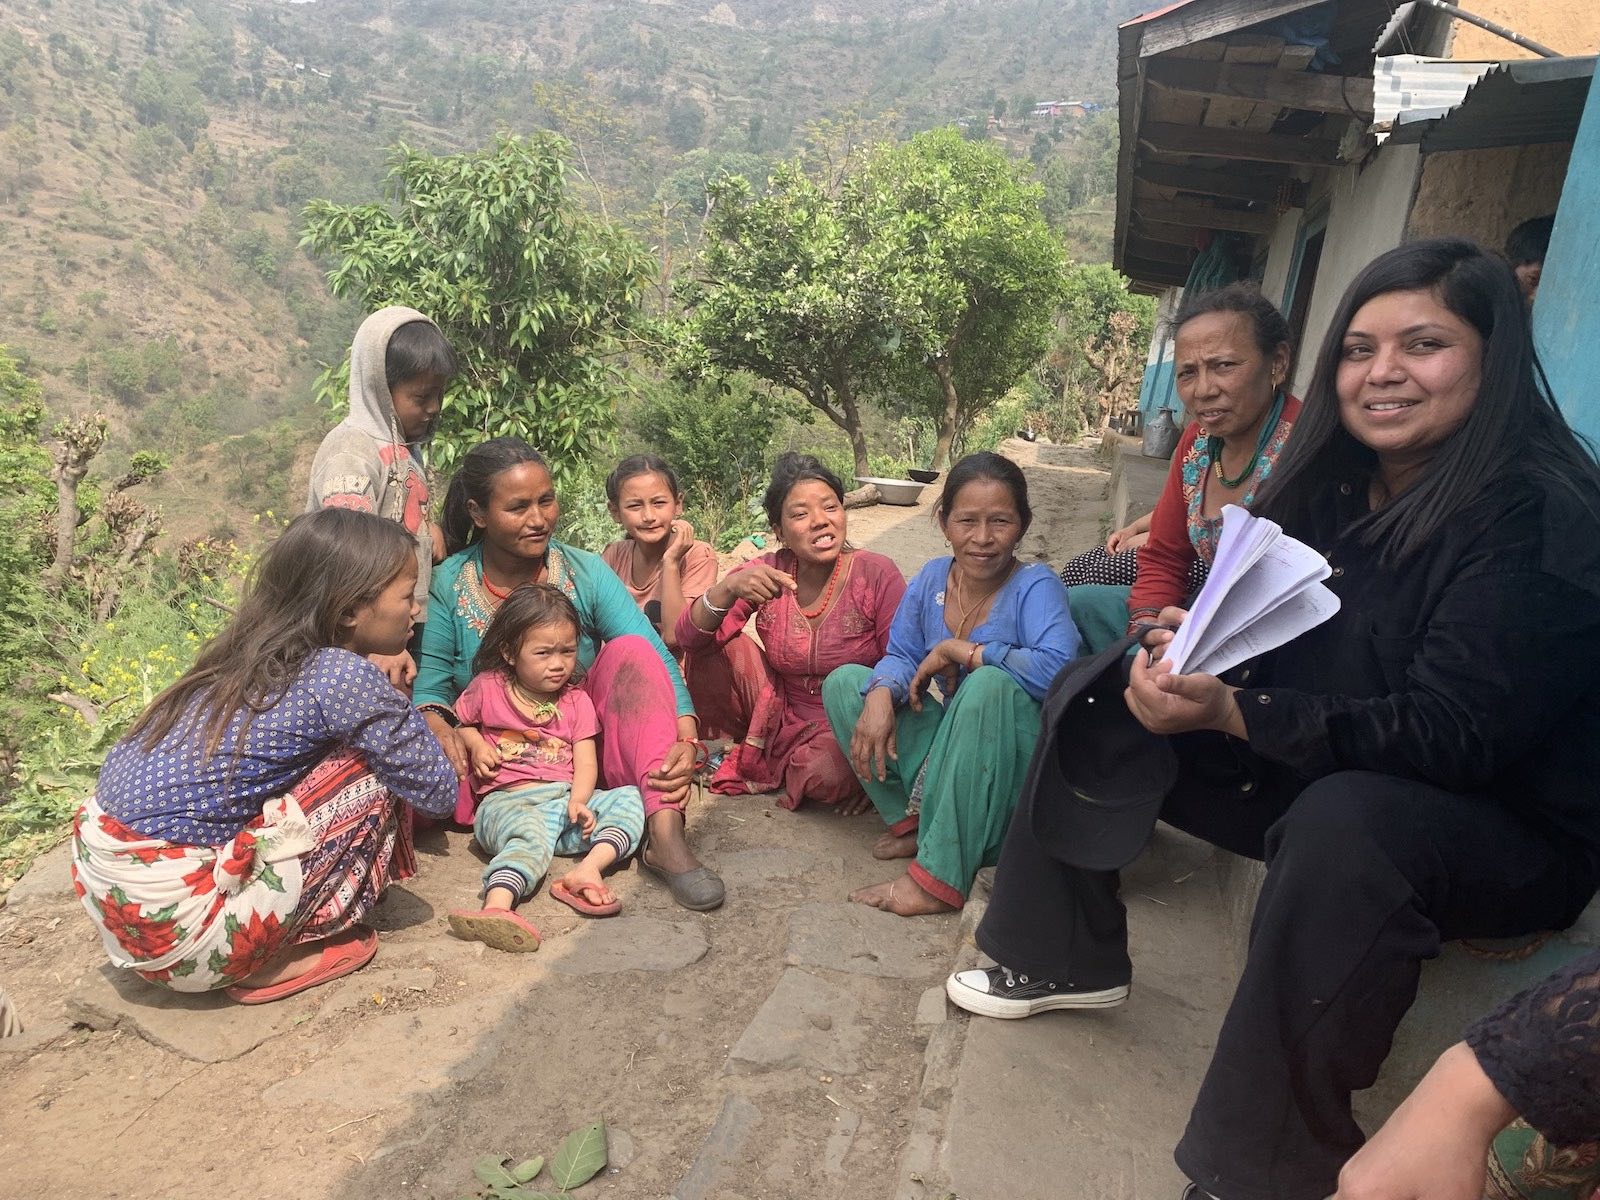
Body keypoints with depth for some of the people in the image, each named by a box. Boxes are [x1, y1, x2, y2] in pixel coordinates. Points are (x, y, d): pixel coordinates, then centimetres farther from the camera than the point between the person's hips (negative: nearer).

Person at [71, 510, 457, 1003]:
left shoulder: (248, 651, 7)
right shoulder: (345, 677, -16)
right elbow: (438, 792, -6)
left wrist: (387, 700, 12)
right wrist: (400, 708, 8)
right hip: (171, 920, -8)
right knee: (374, 775, -4)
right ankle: (275, 961, 5)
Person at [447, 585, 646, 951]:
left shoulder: (576, 702, 14)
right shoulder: (487, 689, 8)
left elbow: (585, 763, 5)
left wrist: (578, 799, -15)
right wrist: (476, 744, -1)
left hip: (564, 798, 5)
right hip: (507, 801, -4)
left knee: (631, 798, -17)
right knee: (531, 834, -38)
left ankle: (588, 867, -39)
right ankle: (497, 907, -63)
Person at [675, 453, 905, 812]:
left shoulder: (877, 575, -15)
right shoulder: (766, 572, -6)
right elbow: (690, 638, -13)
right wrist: (729, 588, -32)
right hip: (782, 718, 3)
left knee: (827, 772, -35)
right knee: (712, 647, -14)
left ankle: (782, 772, 2)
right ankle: (753, 750, 7)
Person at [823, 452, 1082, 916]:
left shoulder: (1035, 586, -18)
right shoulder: (932, 578, -1)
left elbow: (1058, 669, -36)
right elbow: (901, 656, 4)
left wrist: (959, 651, -25)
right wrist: (880, 695, -21)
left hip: (1008, 772, -6)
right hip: (944, 754, 6)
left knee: (991, 683, -36)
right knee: (844, 681, -2)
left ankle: (939, 878, -31)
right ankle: (912, 821, -3)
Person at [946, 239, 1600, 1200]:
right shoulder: (1336, 487, 1)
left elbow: (1449, 736, -28)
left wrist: (1231, 713, -36)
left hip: (1509, 833, -7)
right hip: (1311, 781, 8)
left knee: (1344, 819, -41)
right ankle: (1067, 959, 17)